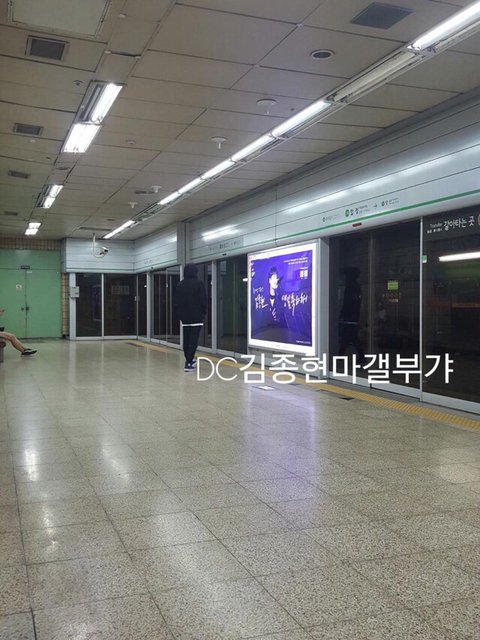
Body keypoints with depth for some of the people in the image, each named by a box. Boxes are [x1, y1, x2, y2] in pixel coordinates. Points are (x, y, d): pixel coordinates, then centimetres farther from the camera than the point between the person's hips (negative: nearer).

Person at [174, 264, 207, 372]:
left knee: (186, 340, 13)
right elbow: (203, 300, -12)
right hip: (196, 317, -5)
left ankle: (189, 359, 26)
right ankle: (189, 363, -10)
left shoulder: (180, 285, 5)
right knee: (193, 340, -5)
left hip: (185, 317, 5)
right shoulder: (199, 284, -10)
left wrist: (181, 314, 15)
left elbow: (176, 301, 9)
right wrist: (203, 312, 3)